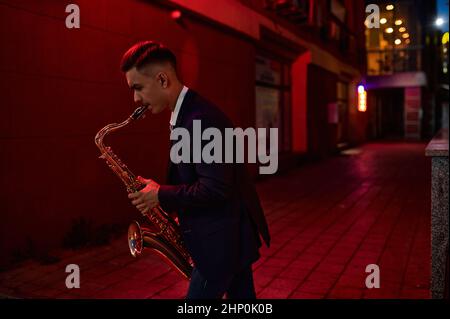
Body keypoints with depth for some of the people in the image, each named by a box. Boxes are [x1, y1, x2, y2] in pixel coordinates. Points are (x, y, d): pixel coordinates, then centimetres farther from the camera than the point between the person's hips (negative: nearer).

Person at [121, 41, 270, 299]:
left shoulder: (200, 118, -23)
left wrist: (161, 195, -16)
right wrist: (162, 192, 5)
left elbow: (215, 189, -27)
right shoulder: (188, 113, 9)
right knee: (241, 297, 20)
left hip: (222, 238, -10)